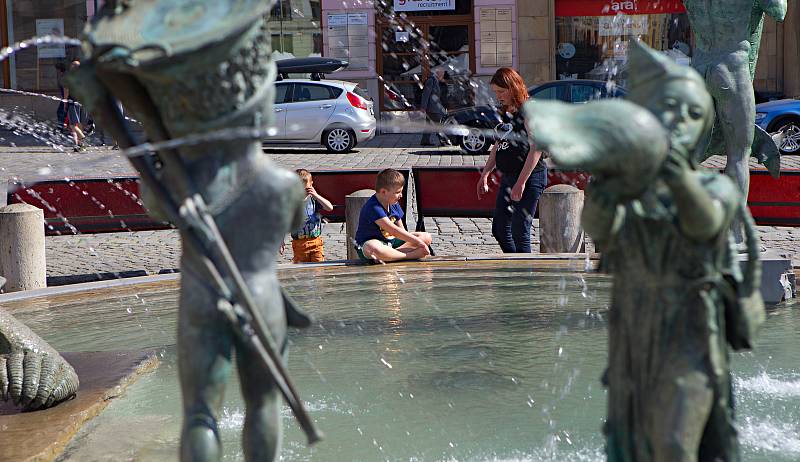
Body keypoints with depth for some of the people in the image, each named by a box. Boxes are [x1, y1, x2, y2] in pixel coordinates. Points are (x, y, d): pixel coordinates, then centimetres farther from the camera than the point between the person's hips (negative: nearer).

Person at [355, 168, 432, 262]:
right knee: (373, 249, -47)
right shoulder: (373, 207, -24)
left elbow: (401, 229, 9)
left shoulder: (394, 204, 5)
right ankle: (411, 255, -31)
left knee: (427, 237, -1)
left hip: (391, 241, 9)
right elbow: (394, 231, -28)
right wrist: (418, 242, -27)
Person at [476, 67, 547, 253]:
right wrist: (485, 175, 18)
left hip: (529, 178, -9)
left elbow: (536, 149, -18)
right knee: (500, 230, 11)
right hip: (507, 178, 9)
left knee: (520, 233, -8)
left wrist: (521, 182, -21)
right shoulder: (504, 114, 14)